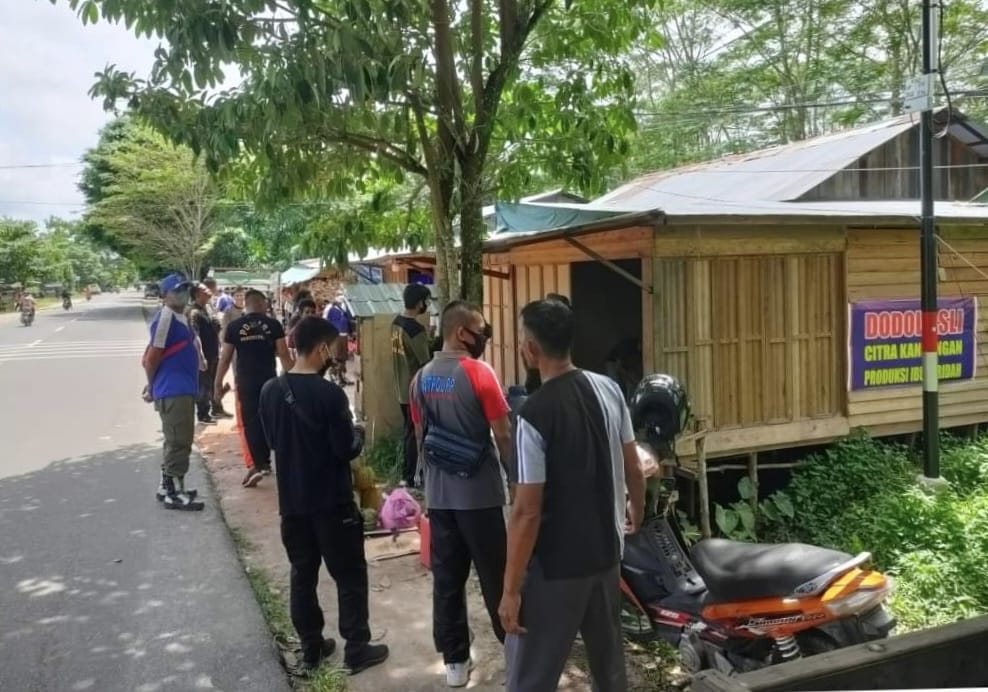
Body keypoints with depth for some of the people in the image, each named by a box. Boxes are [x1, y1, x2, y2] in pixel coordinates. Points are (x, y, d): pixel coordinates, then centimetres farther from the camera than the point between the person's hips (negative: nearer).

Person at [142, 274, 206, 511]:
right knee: (178, 442, -5)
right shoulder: (165, 318, -16)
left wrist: (153, 385, 21)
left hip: (184, 389, 10)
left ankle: (169, 486, 27)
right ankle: (173, 493, 1)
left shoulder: (181, 317, 15)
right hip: (173, 391, -10)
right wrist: (152, 386, -5)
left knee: (179, 441, 17)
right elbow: (153, 356, -16)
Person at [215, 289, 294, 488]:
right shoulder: (273, 325, -2)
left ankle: (257, 464, -5)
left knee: (249, 423, 4)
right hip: (269, 380, 1)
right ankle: (265, 462, 24)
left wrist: (218, 382, 10)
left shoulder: (234, 326, -1)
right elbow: (283, 354, -4)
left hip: (245, 381, -1)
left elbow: (225, 357, 1)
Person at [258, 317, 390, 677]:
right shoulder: (329, 393, -20)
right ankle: (357, 649, 16)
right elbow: (346, 449, -16)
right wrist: (358, 434, 3)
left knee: (302, 574, 16)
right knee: (350, 575, 8)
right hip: (332, 501, -6)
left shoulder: (271, 391, -1)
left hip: (292, 501, 6)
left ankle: (310, 649, 27)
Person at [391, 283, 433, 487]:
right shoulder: (416, 329, -22)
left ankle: (409, 474, 27)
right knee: (416, 434, 2)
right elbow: (426, 363, -20)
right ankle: (412, 478, 9)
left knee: (409, 432, 18)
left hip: (401, 389, 9)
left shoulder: (396, 323, 5)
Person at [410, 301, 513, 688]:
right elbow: (503, 436, -12)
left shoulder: (421, 378, 5)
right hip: (479, 494, -5)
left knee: (446, 578, 10)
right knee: (495, 577, 8)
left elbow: (420, 436, 12)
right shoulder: (479, 373, -13)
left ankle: (454, 661, 19)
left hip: (438, 495, 6)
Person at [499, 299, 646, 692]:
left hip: (555, 565, -7)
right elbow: (633, 468, 6)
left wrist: (511, 589, -14)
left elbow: (527, 511, -22)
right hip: (606, 550, 7)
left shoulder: (535, 414, -23)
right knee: (609, 660, 24)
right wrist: (637, 512, 26)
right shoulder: (609, 389, -4)